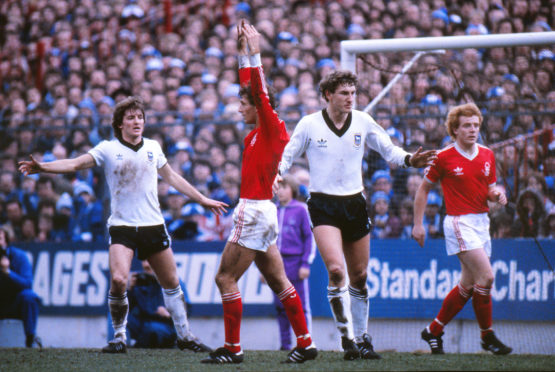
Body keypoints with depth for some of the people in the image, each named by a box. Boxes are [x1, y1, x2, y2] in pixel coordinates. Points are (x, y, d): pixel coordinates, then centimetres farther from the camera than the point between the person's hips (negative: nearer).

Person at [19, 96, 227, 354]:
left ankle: (184, 335, 23)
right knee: (118, 280, -20)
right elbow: (75, 164, -13)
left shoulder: (153, 147, 8)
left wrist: (203, 200, 27)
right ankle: (119, 338, -3)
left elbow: (171, 177, 22)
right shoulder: (108, 149, -3)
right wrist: (41, 167, -29)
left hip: (153, 225, 3)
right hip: (121, 226, -3)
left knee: (171, 282, 7)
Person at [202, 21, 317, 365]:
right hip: (257, 211, 10)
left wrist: (254, 55, -20)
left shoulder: (273, 128, -10)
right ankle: (306, 344, 10)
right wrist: (245, 54, 22)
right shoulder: (258, 132, 12)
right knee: (278, 281, 9)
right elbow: (250, 87, 22)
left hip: (256, 211, -10)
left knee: (226, 278, -7)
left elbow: (260, 93, -21)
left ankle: (233, 348, -5)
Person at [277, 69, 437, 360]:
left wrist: (409, 160, -9)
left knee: (359, 276, 8)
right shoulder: (309, 124, -4)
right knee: (335, 270, -21)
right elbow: (287, 157, 3)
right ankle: (347, 336, -13)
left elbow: (388, 150, 10)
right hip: (323, 205, -3)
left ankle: (362, 338, 23)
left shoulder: (363, 122, 3)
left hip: (355, 204, 3)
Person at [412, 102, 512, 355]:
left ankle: (434, 330, 23)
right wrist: (418, 223, 0)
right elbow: (424, 188, 2)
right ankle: (487, 336, -6)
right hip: (459, 222, -7)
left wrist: (497, 195, -6)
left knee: (468, 285, 10)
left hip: (482, 221, 7)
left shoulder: (487, 156, 9)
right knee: (485, 276, -18)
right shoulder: (443, 157, -7)